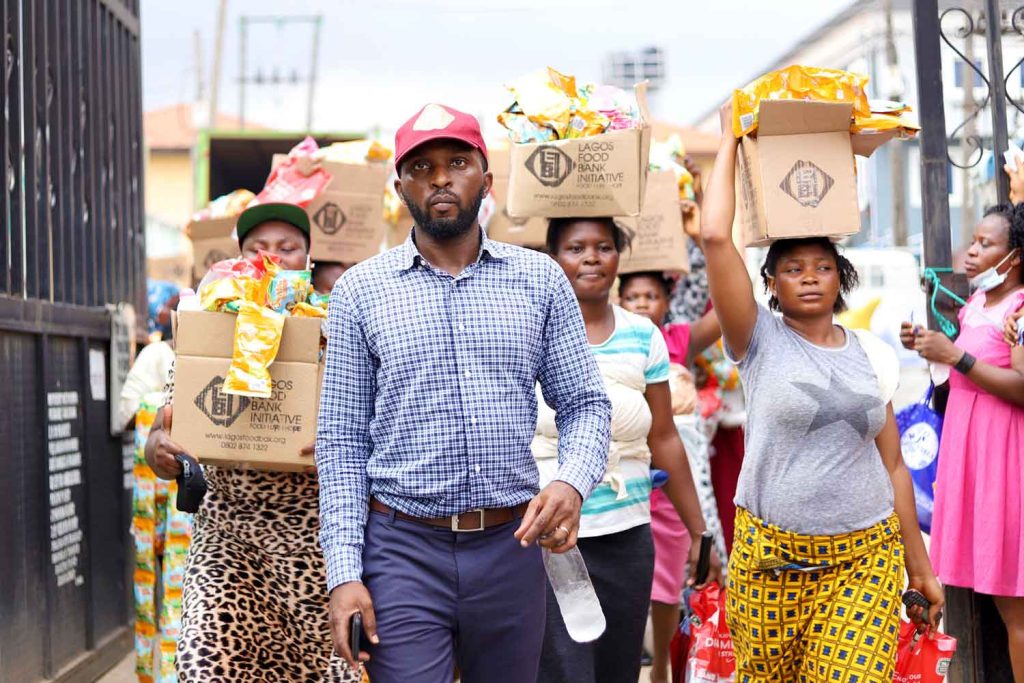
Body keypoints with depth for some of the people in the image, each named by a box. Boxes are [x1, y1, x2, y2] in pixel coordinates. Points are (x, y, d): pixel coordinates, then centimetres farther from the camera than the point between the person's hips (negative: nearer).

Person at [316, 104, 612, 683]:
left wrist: (573, 483, -15)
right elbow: (342, 440, 2)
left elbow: (586, 403, 6)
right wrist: (345, 572, -6)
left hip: (510, 547, 2)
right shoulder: (362, 289, 2)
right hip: (403, 550, -2)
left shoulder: (542, 280, 5)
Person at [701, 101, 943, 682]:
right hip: (771, 557, -1)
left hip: (866, 556, 2)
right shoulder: (760, 340, 0)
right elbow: (716, 237, -12)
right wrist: (731, 139, -3)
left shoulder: (871, 354, 10)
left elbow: (892, 464, 13)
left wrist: (919, 563, 12)